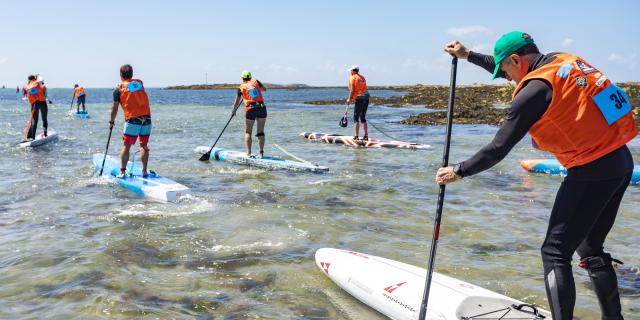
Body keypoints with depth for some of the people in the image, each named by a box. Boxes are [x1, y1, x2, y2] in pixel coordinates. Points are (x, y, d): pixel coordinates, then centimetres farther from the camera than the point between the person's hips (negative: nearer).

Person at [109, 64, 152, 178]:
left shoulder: (119, 89, 4)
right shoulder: (140, 83, 13)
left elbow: (115, 108, 8)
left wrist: (112, 121, 23)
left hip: (132, 120, -3)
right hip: (147, 119, 3)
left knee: (126, 146, 6)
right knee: (144, 145, 11)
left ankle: (122, 171, 5)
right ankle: (144, 171, 10)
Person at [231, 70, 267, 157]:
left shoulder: (241, 87, 6)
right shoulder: (255, 81, 10)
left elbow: (237, 102, 10)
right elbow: (264, 89, 22)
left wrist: (233, 111, 25)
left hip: (250, 109, -2)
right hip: (262, 108, 2)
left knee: (248, 132, 8)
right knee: (261, 132, 8)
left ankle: (249, 153, -1)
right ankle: (261, 152, 6)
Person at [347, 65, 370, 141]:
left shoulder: (353, 78, -3)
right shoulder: (362, 77, 19)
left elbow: (352, 90, -10)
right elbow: (364, 88, 15)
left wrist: (349, 99, -5)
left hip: (359, 98, -7)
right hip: (366, 97, 7)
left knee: (356, 118, -2)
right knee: (363, 118, 14)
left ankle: (357, 136, -5)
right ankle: (366, 136, 12)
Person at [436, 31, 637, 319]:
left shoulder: (535, 89, -16)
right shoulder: (564, 61, 9)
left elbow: (498, 149, -13)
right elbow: (520, 72, 28)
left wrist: (459, 171, 0)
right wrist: (468, 55, 33)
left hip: (592, 172, -9)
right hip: (621, 162, 9)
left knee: (555, 253, -1)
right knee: (591, 249, 20)